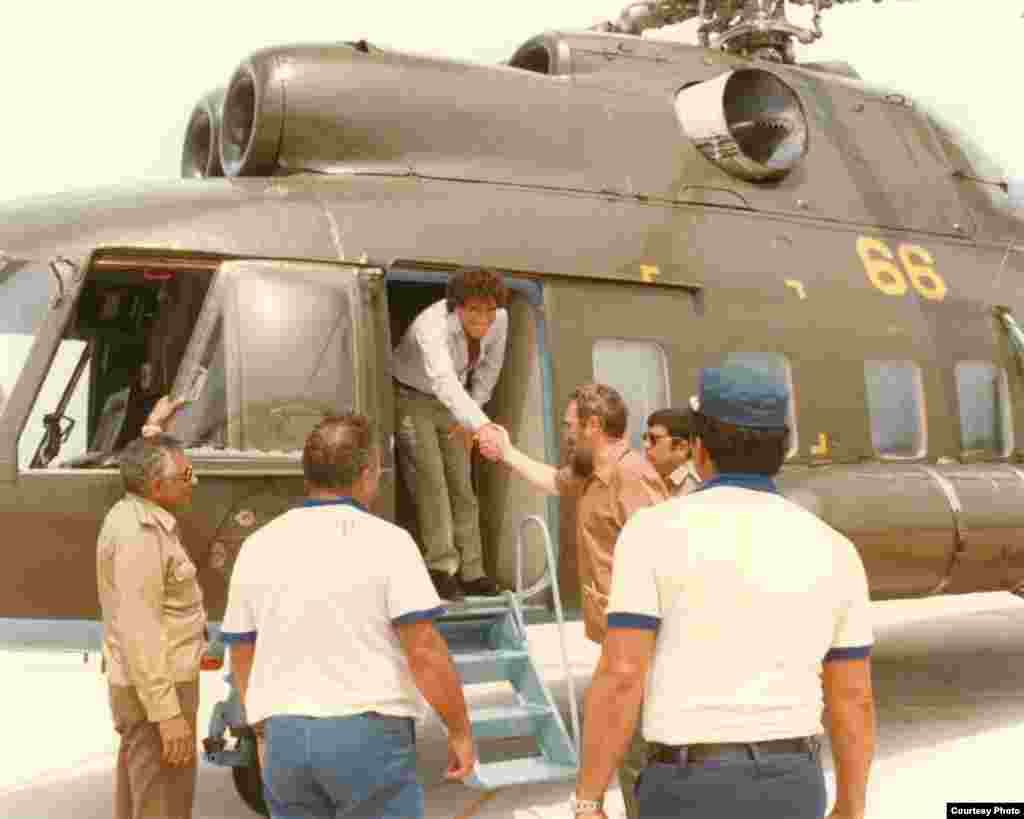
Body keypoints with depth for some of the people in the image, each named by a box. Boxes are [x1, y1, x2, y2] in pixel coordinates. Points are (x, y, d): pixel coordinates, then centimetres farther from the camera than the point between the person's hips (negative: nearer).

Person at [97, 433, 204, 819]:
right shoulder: (139, 533, -23)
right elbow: (139, 631, -27)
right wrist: (167, 713, -28)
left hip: (143, 684, 11)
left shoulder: (131, 516, 7)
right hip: (156, 690, -11)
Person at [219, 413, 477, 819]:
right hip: (368, 732, -4)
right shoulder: (385, 541, -8)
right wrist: (460, 730, -3)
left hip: (284, 738, 4)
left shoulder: (259, 547, 6)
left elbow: (242, 656, 13)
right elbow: (425, 651, -14)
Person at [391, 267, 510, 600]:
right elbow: (444, 381, -54)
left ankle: (471, 572, 10)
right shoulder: (433, 326, -37)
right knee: (430, 479, -17)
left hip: (451, 403, 6)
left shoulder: (499, 320, -17)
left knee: (462, 484, 5)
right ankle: (441, 568, -15)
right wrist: (481, 424, -67)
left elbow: (488, 368, -1)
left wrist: (468, 419, -4)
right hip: (413, 398, -6)